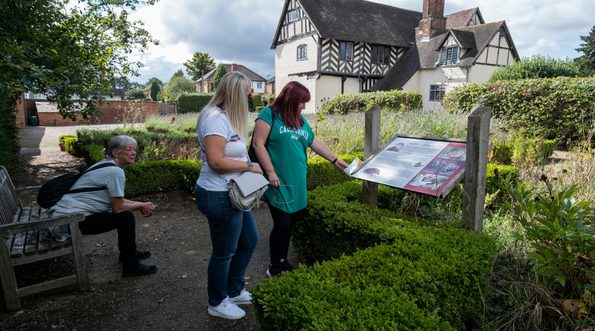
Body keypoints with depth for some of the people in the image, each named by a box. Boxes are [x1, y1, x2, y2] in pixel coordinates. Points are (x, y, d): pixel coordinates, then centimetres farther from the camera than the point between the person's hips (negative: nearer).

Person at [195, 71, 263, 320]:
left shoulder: (227, 116, 12)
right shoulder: (215, 118, -20)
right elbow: (216, 162, -26)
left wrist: (248, 167, -1)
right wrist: (249, 166, -16)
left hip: (233, 194, 11)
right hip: (219, 196, -11)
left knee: (249, 240, 22)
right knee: (224, 252, 8)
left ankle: (234, 291, 41)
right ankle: (217, 303, 32)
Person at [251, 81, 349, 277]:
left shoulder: (301, 120, 17)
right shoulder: (269, 114, -5)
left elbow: (314, 143, 21)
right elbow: (258, 144, -11)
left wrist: (335, 160, 20)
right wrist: (270, 172, -15)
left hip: (297, 183, 7)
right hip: (278, 183, -7)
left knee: (289, 224, 12)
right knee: (282, 224, -3)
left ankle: (283, 262, 28)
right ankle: (275, 267, 16)